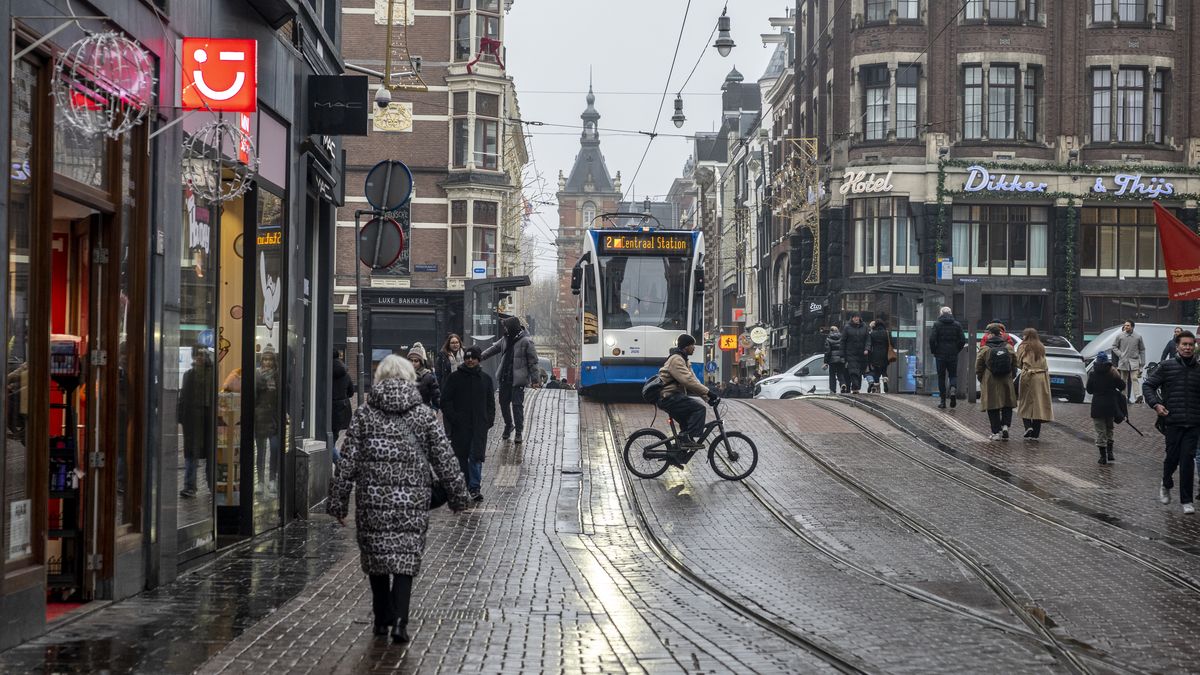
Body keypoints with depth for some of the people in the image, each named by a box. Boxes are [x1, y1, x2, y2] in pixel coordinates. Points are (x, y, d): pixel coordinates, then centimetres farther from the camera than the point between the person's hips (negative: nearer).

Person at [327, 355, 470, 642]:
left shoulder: (364, 414, 1)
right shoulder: (424, 415, 2)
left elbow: (347, 461, -1)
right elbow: (444, 459, 3)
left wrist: (338, 501, 5)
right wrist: (458, 496, 12)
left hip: (372, 499, 0)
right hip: (412, 501, 0)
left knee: (375, 557, 14)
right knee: (405, 559, 4)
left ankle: (382, 619, 20)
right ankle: (399, 621, -9)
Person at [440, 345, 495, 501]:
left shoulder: (485, 378, 11)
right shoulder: (455, 377, 3)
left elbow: (490, 402, 16)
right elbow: (445, 401, 1)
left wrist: (489, 420, 3)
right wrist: (452, 418, -10)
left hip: (480, 425, 1)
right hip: (460, 427, -1)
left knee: (476, 456, -8)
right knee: (461, 457, 4)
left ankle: (475, 488, -7)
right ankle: (465, 487, 15)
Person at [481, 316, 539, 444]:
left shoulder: (526, 341, -11)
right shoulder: (505, 339, 9)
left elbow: (533, 361, -9)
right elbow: (493, 349, 21)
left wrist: (534, 377, -12)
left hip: (518, 379, -7)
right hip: (504, 378, 7)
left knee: (517, 404, -6)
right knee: (503, 402, 12)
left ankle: (519, 432, 2)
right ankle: (508, 425, 32)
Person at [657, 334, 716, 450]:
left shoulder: (682, 360, 20)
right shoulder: (676, 360, -14)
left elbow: (693, 380, 14)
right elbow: (688, 380, -25)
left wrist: (707, 396, 2)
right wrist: (708, 392, -25)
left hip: (674, 397, 11)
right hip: (668, 398, -11)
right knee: (699, 408, -20)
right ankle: (691, 440, -23)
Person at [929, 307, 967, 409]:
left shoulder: (937, 324, -3)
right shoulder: (957, 325, 3)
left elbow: (932, 339, -10)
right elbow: (962, 340, 0)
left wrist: (933, 351, 4)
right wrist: (957, 350, 13)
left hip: (940, 355, -1)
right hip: (953, 355, 1)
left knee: (941, 377, 6)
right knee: (953, 375, 12)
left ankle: (942, 400, 4)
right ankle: (953, 389, -19)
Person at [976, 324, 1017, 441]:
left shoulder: (985, 349, -9)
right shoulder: (1009, 348, 1)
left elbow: (978, 368, -5)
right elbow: (1014, 365, 8)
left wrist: (981, 379, 10)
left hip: (990, 383, -3)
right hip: (1006, 382, 3)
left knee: (993, 408, 4)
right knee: (1007, 406, 14)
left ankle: (996, 432, 3)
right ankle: (1005, 425, -5)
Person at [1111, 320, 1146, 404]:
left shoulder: (1138, 337, 4)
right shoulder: (1120, 336, 3)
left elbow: (1142, 350, 9)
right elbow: (1114, 346, 8)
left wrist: (1142, 362, 5)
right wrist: (1120, 354, -7)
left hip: (1134, 362, -1)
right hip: (1123, 361, 1)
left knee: (1134, 379, -13)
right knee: (1124, 380, 8)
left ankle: (1135, 397, -21)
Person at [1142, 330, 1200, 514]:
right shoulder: (1167, 366, 2)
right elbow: (1148, 385, 4)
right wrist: (1155, 404, -10)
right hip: (1173, 422, -1)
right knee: (1172, 457, 5)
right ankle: (1166, 485, 37)